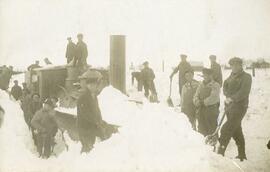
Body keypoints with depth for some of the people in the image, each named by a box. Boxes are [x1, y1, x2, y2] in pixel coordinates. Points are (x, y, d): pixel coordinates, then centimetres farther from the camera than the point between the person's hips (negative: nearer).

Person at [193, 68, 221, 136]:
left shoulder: (215, 85, -4)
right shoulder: (201, 85, 15)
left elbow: (212, 98, -14)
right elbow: (196, 96, 8)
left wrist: (203, 102, -10)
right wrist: (198, 102, -12)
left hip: (211, 111, -6)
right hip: (201, 111, 6)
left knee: (211, 130, -4)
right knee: (201, 130, 12)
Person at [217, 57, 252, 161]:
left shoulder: (246, 77, -4)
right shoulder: (231, 76, 18)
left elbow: (244, 92, -17)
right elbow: (225, 87, 8)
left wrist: (232, 98, -26)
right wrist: (228, 96, -12)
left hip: (239, 107, -7)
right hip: (229, 106, 7)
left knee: (227, 129, -17)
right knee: (236, 131, 13)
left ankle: (220, 152, -18)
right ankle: (242, 155, 23)